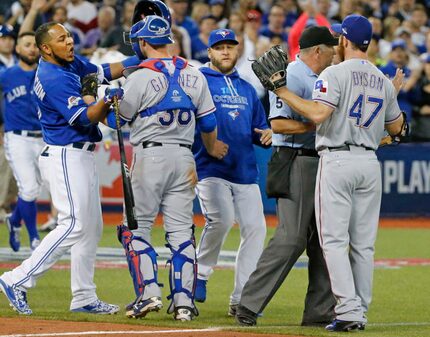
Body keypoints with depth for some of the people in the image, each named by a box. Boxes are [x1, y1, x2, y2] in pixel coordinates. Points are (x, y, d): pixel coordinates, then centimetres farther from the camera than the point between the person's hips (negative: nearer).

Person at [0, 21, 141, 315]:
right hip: (65, 157, -10)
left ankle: (84, 298, 14)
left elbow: (104, 72, 17)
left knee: (92, 227, 11)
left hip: (82, 157, 10)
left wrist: (139, 60, 3)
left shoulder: (70, 63, 8)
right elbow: (84, 118, -23)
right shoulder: (53, 78, -20)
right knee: (74, 225, -15)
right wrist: (109, 98, -36)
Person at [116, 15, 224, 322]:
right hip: (184, 158, 5)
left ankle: (148, 292, -8)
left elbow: (120, 120, -1)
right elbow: (208, 122, 12)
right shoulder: (193, 75, 6)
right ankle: (184, 301, 2)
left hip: (149, 156, -5)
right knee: (181, 230, 7)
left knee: (136, 228, 4)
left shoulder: (140, 77, -10)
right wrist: (212, 149, 30)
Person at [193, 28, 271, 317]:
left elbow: (258, 128, 24)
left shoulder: (247, 89, 20)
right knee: (221, 220, -26)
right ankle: (200, 274, 0)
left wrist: (266, 135, 0)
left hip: (245, 172, 6)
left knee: (255, 228, -4)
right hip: (211, 169, -6)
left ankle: (241, 299, 3)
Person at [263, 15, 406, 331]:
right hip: (370, 163, 6)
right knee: (363, 243, 8)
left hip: (337, 161, -6)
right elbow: (396, 128, 20)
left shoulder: (335, 73, -8)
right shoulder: (384, 81, 12)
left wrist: (283, 92, -13)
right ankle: (360, 312, 9)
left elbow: (318, 113, -21)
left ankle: (348, 309, -16)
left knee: (334, 239, -6)